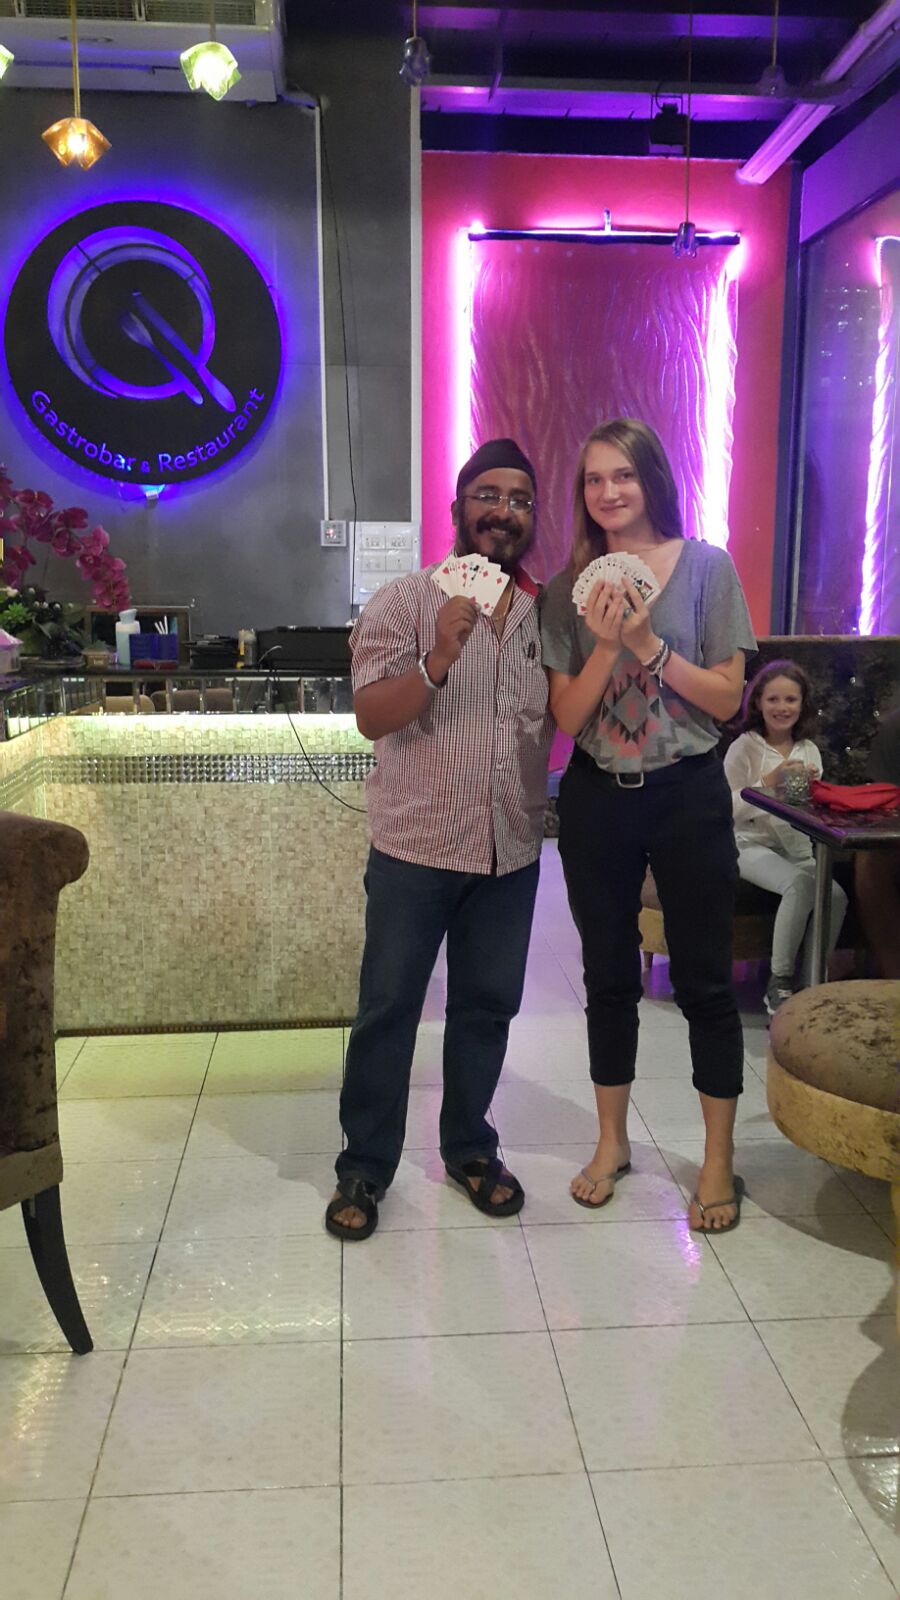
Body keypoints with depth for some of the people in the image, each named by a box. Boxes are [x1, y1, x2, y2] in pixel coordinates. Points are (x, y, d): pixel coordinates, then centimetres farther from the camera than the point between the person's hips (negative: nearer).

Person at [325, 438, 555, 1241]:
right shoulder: (405, 599, -6)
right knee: (388, 1008, 6)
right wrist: (438, 658, -29)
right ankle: (365, 1166, 21)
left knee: (488, 1005, 14)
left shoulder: (548, 612, 7)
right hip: (416, 846, -4)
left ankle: (470, 1146, 32)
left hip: (512, 850, 4)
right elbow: (371, 716, -14)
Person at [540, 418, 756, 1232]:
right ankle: (613, 1141, 31)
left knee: (704, 980, 6)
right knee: (609, 976, 13)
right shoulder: (572, 586, 2)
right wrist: (606, 645, -16)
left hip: (688, 795, -2)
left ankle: (719, 1158, 23)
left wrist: (649, 644, -18)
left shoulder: (706, 567, -3)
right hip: (597, 798, 3)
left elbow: (727, 697, -7)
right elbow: (566, 716, -2)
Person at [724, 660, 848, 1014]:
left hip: (798, 848, 5)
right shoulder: (744, 748, -5)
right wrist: (769, 782, -21)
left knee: (836, 895, -24)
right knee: (801, 884, -33)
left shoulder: (809, 750, 10)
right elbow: (730, 812, -11)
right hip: (753, 845, -5)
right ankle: (779, 982, -18)